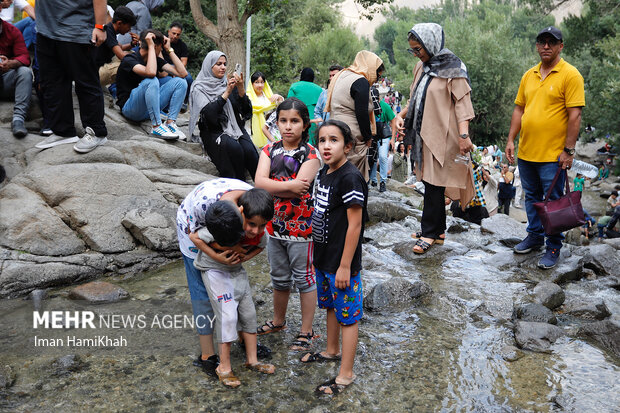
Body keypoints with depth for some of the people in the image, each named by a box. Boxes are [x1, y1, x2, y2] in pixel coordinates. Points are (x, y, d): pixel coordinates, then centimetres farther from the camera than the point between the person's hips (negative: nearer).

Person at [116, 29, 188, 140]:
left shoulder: (156, 60, 8)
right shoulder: (129, 60, -13)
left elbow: (183, 73, -2)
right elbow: (151, 72, -34)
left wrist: (169, 49, -1)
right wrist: (150, 46, -23)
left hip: (150, 106, 7)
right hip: (130, 108, -7)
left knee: (180, 82, -6)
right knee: (151, 81, -33)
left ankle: (170, 122, -15)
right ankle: (156, 126, -29)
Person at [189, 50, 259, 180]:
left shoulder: (229, 83, 14)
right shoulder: (199, 88, 3)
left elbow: (246, 110, 4)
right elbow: (208, 113, -14)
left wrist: (241, 89, -11)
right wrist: (226, 93, -16)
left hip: (235, 128, 3)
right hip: (213, 131, -3)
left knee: (249, 150, -27)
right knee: (234, 148, -33)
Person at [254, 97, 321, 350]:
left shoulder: (311, 154, -12)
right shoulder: (269, 150, 3)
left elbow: (298, 190, -24)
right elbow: (259, 182, -13)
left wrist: (271, 186, -14)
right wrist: (289, 185, -22)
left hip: (301, 227, -5)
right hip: (275, 224, 5)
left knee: (304, 278, 8)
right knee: (279, 278, 21)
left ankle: (306, 331, 23)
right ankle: (278, 321, 42)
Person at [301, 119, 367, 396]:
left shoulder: (351, 178, -21)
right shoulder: (324, 173, 6)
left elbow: (354, 225, -21)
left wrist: (345, 266, -19)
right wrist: (319, 254, 17)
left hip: (342, 262, -9)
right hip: (324, 257, 9)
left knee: (348, 315, 5)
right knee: (331, 306, 24)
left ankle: (346, 374, 18)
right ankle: (332, 351, 45)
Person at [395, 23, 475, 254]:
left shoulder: (452, 68, -8)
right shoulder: (421, 67, 15)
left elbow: (462, 102, -14)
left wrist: (463, 134, -23)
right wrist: (402, 114, 6)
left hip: (441, 135, -8)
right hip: (424, 133, 8)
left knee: (434, 184, -6)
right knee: (431, 182, 11)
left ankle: (429, 233, 2)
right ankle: (438, 229, 21)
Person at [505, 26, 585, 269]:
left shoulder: (570, 75, -8)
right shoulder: (529, 75, 10)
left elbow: (575, 114, -12)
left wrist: (569, 150, -16)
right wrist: (511, 140, 6)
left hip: (552, 155, -6)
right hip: (526, 152, 6)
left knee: (553, 202, 3)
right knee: (531, 198, 18)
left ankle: (554, 247, 16)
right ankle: (534, 237, 34)